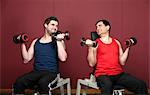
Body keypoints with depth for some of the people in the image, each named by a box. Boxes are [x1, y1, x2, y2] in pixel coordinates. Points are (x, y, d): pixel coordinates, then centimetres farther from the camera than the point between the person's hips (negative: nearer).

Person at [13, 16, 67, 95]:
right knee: (18, 82, -26)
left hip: (51, 73, -3)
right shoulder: (36, 41, 16)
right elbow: (26, 59, 10)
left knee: (43, 82, -37)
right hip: (36, 72, 3)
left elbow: (63, 58, -10)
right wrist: (23, 44, 4)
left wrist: (58, 41, -12)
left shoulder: (58, 41, 7)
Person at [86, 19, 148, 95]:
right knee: (107, 86, -40)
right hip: (102, 74, -4)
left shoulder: (116, 42, 17)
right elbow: (92, 64, -3)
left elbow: (122, 62, 13)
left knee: (141, 85, -17)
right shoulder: (95, 43, 6)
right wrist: (90, 47, -12)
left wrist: (128, 48, 10)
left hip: (118, 73, 4)